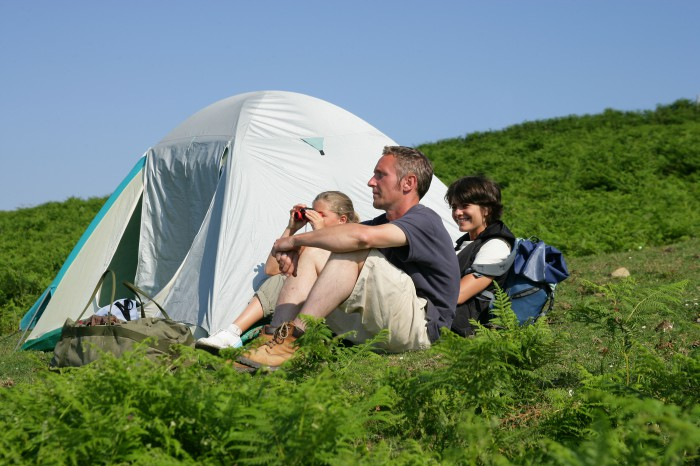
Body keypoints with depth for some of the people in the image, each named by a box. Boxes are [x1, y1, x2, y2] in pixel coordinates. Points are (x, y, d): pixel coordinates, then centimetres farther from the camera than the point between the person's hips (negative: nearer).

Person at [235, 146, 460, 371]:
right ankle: (275, 339, -17)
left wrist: (296, 240, -20)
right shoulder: (384, 223, 20)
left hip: (421, 328, -9)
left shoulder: (425, 221, -13)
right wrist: (293, 250, -11)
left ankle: (290, 338, -28)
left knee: (354, 251, -27)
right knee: (309, 256, 1)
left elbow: (361, 236, -30)